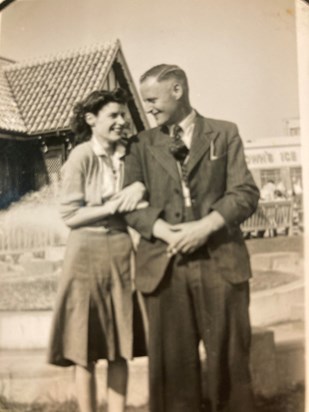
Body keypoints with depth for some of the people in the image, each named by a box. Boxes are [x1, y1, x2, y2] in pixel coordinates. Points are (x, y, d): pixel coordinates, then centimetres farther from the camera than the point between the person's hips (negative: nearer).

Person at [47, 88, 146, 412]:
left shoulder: (129, 155, 6)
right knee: (85, 345, 4)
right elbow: (70, 215, -10)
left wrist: (140, 187, -13)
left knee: (119, 344, 9)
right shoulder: (81, 157, -8)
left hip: (120, 252, 5)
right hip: (87, 253, -4)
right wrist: (113, 206, -14)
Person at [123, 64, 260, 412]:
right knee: (172, 362, 6)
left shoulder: (225, 133, 10)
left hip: (220, 261, -1)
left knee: (228, 358, 5)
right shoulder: (142, 144, 13)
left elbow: (245, 192, 1)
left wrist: (205, 226, -14)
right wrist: (165, 232, -13)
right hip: (164, 263, 1)